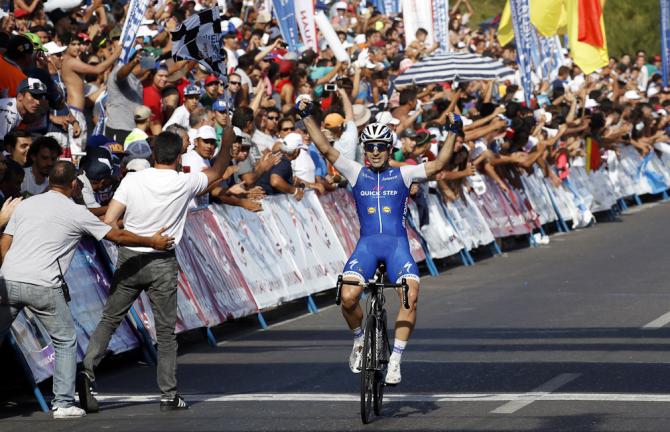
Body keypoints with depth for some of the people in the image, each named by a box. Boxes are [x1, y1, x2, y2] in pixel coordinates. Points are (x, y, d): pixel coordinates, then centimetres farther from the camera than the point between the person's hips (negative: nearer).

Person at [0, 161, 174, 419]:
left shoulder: (25, 205, 16)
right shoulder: (76, 213, 3)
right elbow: (117, 236, 10)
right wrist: (152, 242, 23)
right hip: (42, 286, -4)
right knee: (65, 341, 13)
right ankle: (63, 404, 9)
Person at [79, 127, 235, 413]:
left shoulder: (132, 180, -6)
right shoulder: (185, 183, -6)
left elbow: (108, 222, -7)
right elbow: (217, 172, 14)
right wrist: (227, 144, 25)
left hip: (129, 259, 1)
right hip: (162, 264, -1)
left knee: (109, 320, 11)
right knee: (166, 331, 8)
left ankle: (87, 372, -5)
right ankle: (168, 395, 11)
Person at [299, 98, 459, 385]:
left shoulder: (402, 175, 12)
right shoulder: (356, 173, 14)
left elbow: (438, 165, 4)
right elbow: (326, 150, 7)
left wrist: (453, 133, -5)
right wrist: (307, 118, 0)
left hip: (397, 244, 0)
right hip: (367, 244, 0)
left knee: (411, 296, -26)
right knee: (348, 297, -23)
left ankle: (395, 360, -17)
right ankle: (359, 340, 9)